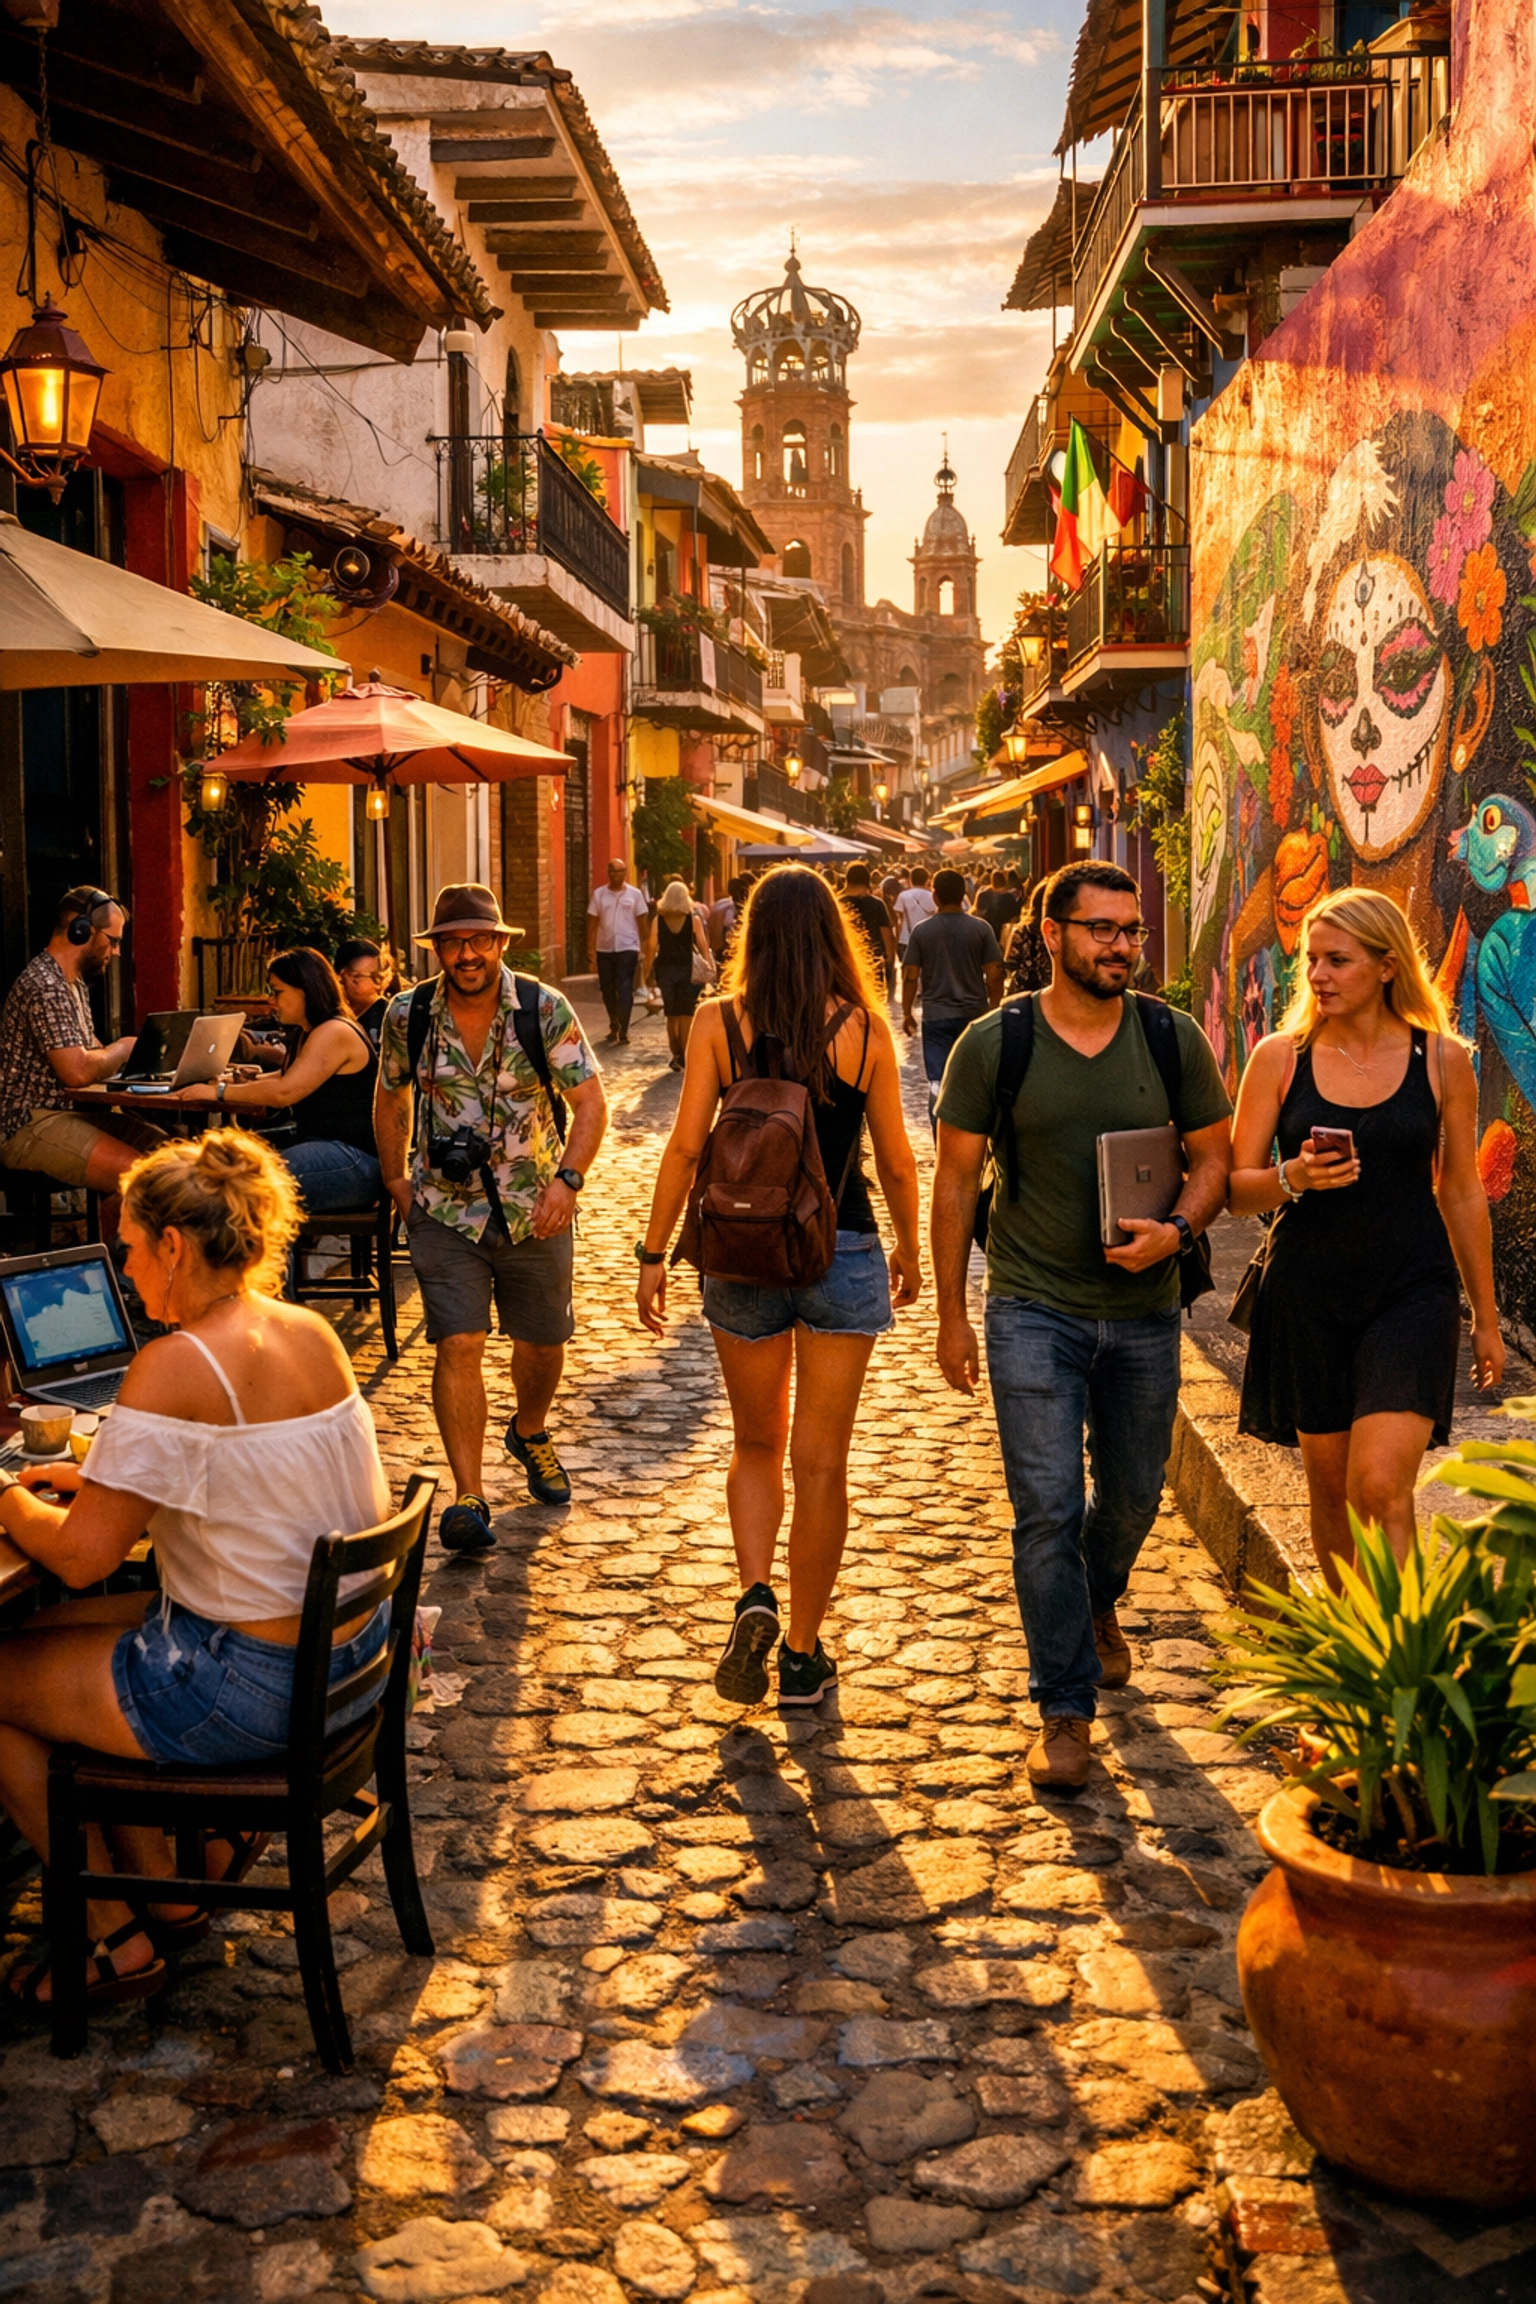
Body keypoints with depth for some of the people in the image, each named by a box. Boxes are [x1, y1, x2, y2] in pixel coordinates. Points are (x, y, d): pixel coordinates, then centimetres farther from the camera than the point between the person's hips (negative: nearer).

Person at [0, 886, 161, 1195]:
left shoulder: (76, 984, 16)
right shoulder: (45, 988, -18)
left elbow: (90, 1052, 22)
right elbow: (77, 1072, -24)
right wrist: (122, 1051, -7)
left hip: (62, 1113, 10)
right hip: (27, 1126, -10)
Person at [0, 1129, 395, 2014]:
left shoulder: (176, 1366, -22)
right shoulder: (311, 1332, 3)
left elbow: (83, 1557, -19)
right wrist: (95, 1476, 14)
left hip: (251, 1686, -9)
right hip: (350, 1649, 9)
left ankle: (118, 1939, 23)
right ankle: (162, 1889, 30)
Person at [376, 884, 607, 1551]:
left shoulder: (545, 1010, -11)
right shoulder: (408, 1015, -5)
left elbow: (590, 1102, -10)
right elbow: (390, 1098, 12)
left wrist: (567, 1179, -24)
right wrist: (395, 1178, 6)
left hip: (534, 1209, 1)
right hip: (444, 1208, -1)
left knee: (543, 1344, 14)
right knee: (459, 1345, -13)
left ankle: (530, 1434, 45)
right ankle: (467, 1500, -12)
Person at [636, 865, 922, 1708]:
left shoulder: (718, 1022, -5)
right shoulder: (864, 1028, -5)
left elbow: (685, 1146, -7)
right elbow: (895, 1160, 1)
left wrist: (653, 1253, 1)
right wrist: (908, 1249, 16)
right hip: (842, 1254, -1)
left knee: (756, 1447, 19)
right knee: (821, 1463, 7)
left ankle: (754, 1598, -1)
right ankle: (802, 1655, 14)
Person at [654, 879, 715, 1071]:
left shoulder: (659, 919, 0)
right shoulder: (693, 919, -3)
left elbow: (653, 946, -3)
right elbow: (703, 947, -4)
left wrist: (649, 969, 3)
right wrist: (710, 965, 2)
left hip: (665, 969, 1)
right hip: (687, 969, -1)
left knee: (672, 1016, 9)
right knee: (686, 1015, 5)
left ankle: (676, 1056, 8)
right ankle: (685, 1056, 3)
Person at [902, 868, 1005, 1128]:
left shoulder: (922, 930, -5)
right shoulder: (980, 928, -5)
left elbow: (910, 975, -5)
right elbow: (994, 973, -6)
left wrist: (906, 1012, 6)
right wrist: (995, 1009, 6)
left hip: (936, 1016, -1)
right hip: (974, 1014, 1)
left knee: (937, 1081, 3)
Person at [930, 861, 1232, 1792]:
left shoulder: (1174, 1039, -1)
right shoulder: (993, 1044, -6)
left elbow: (1214, 1158, 6)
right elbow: (955, 1179, 0)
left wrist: (1177, 1231, -15)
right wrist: (952, 1314, -1)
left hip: (1145, 1310, 3)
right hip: (1033, 1310, -2)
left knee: (1133, 1497, 17)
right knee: (1047, 1510, -7)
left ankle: (1098, 1602, 50)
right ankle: (1066, 1712, 5)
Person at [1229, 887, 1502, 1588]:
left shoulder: (1442, 1059, 1)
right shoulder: (1279, 1058, 1)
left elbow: (1462, 1193, 8)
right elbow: (1234, 1187, 1)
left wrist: (1486, 1318, 11)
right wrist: (1292, 1178, -21)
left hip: (1411, 1293, -1)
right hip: (1308, 1294, 2)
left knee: (1380, 1486, -15)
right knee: (1330, 1489, 11)